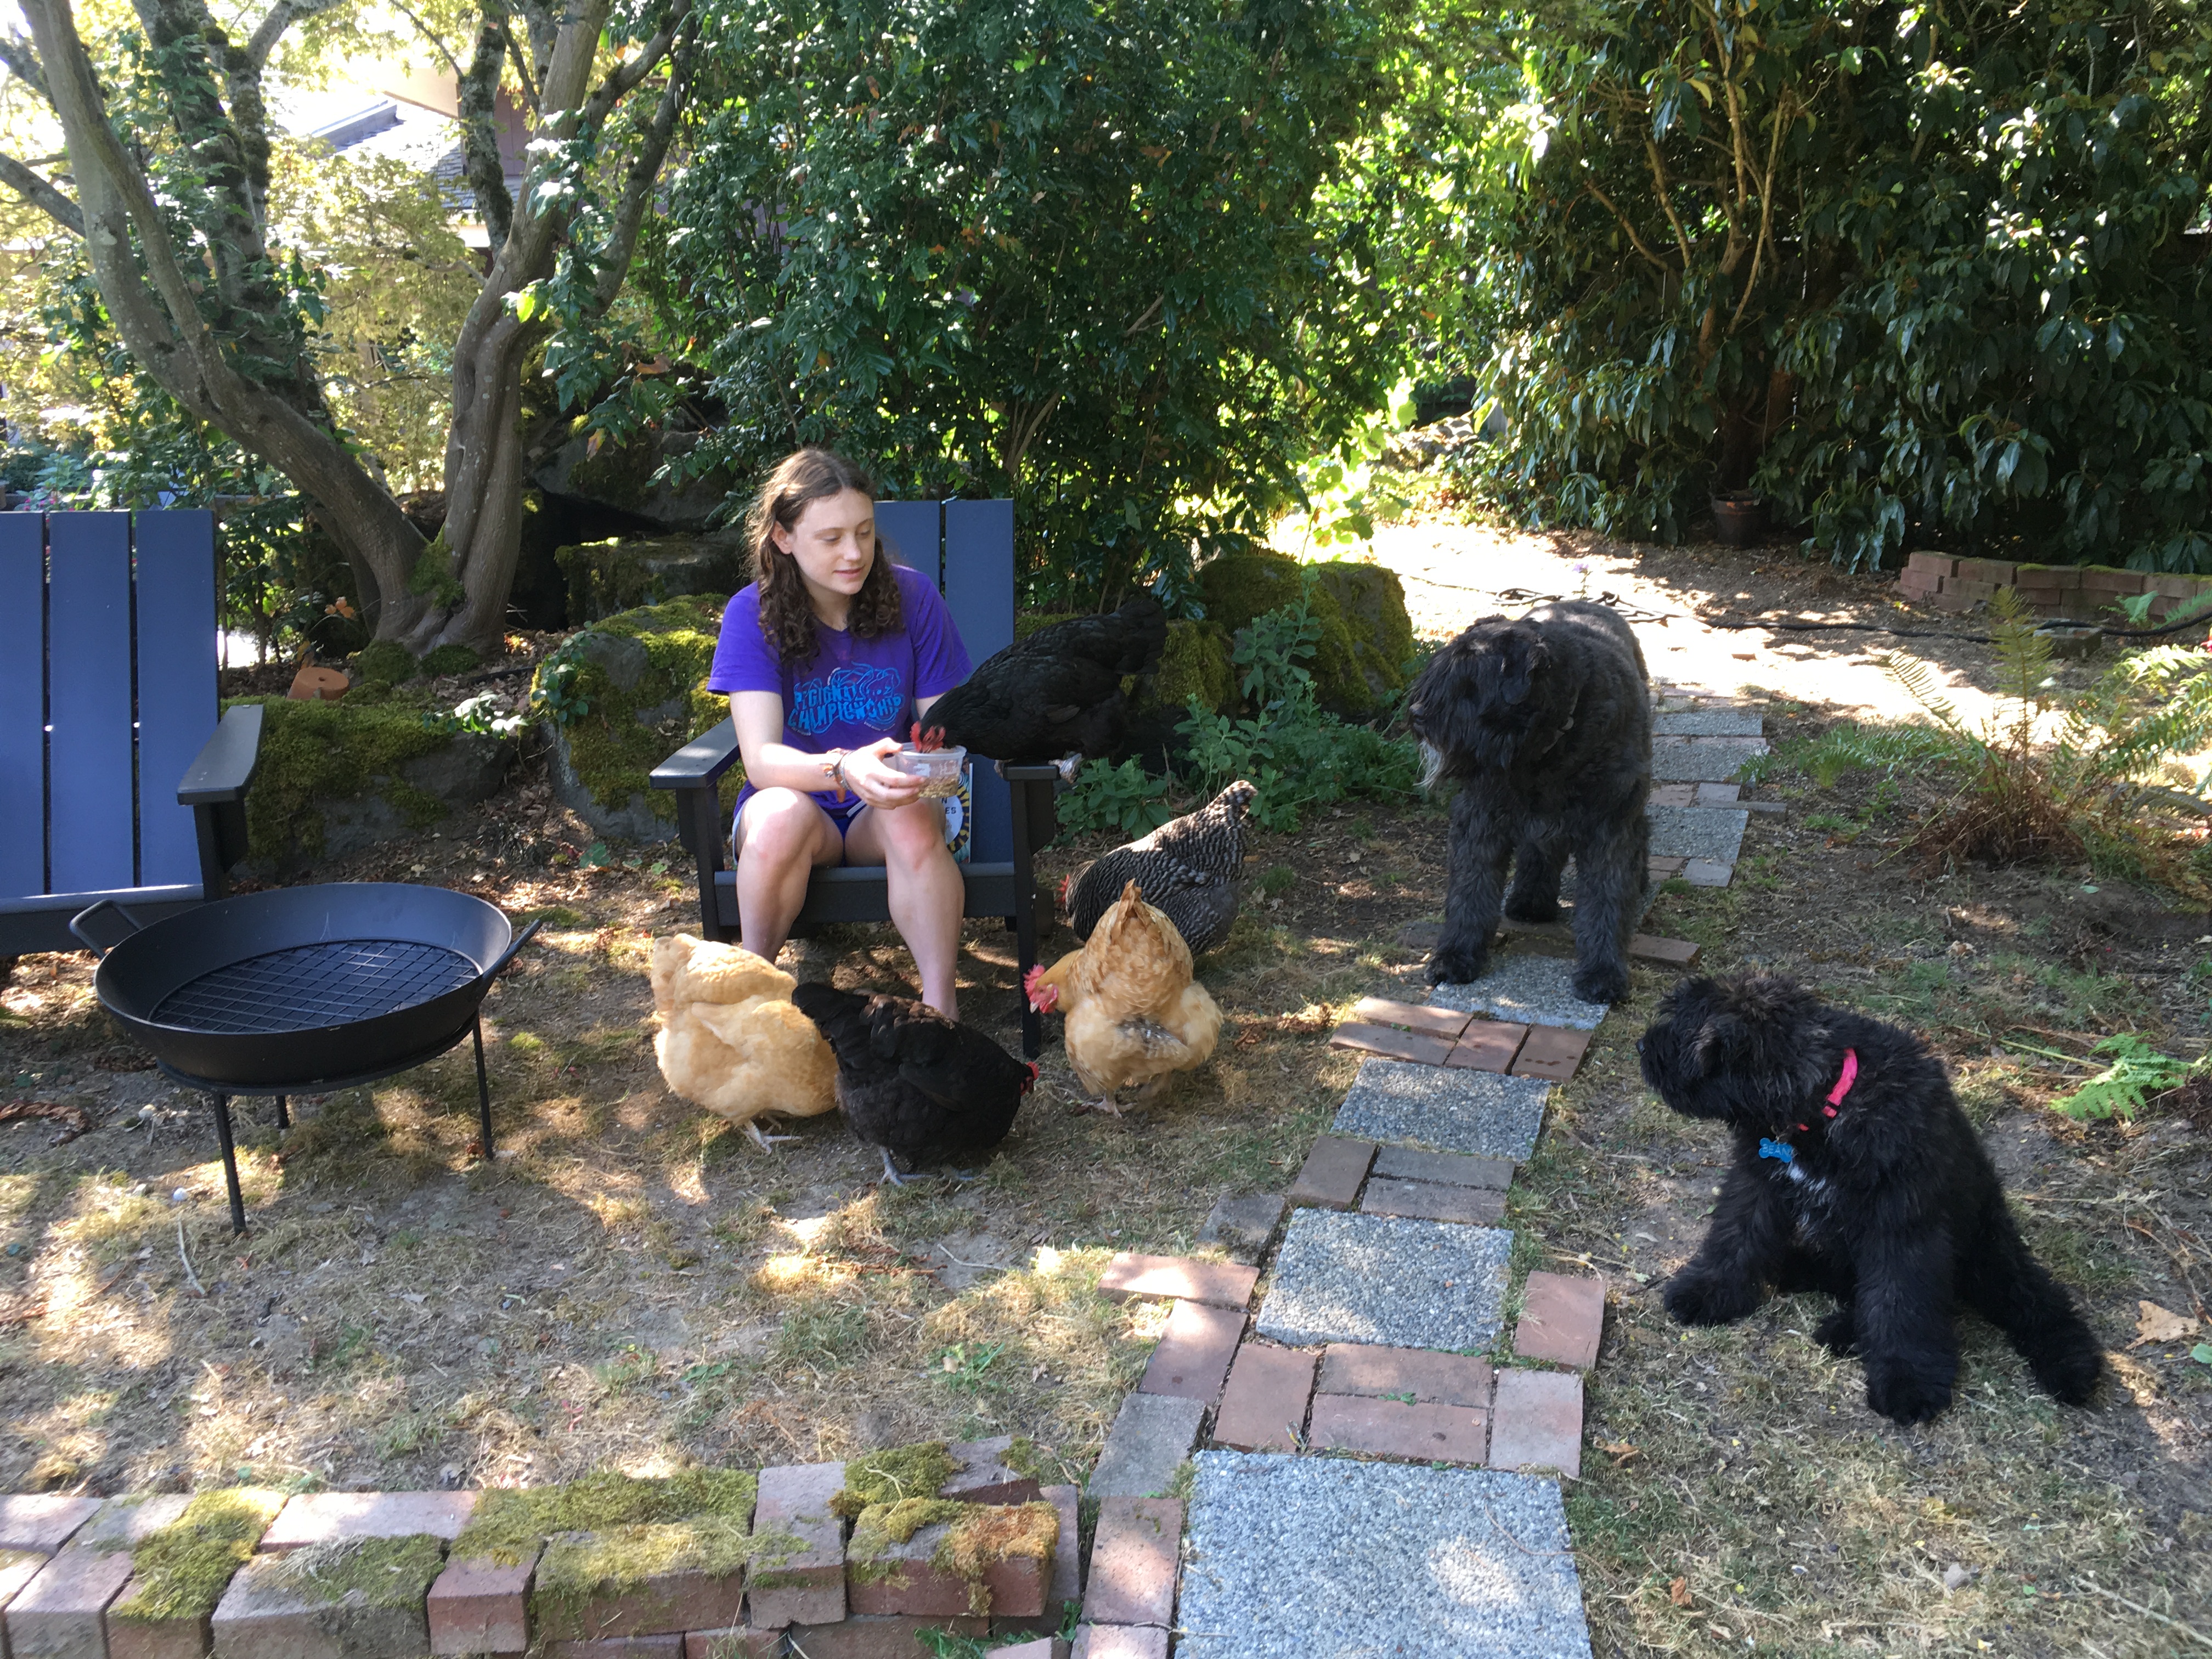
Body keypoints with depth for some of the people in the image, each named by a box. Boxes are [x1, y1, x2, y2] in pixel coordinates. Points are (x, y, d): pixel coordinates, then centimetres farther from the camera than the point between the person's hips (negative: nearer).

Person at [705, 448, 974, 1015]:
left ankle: (940, 1008, -28)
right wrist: (843, 770, -45)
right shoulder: (753, 614, -12)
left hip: (888, 807, 1)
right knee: (784, 816, -35)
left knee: (911, 821, -34)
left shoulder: (912, 596, -7)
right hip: (797, 797, -1)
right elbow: (760, 758, -23)